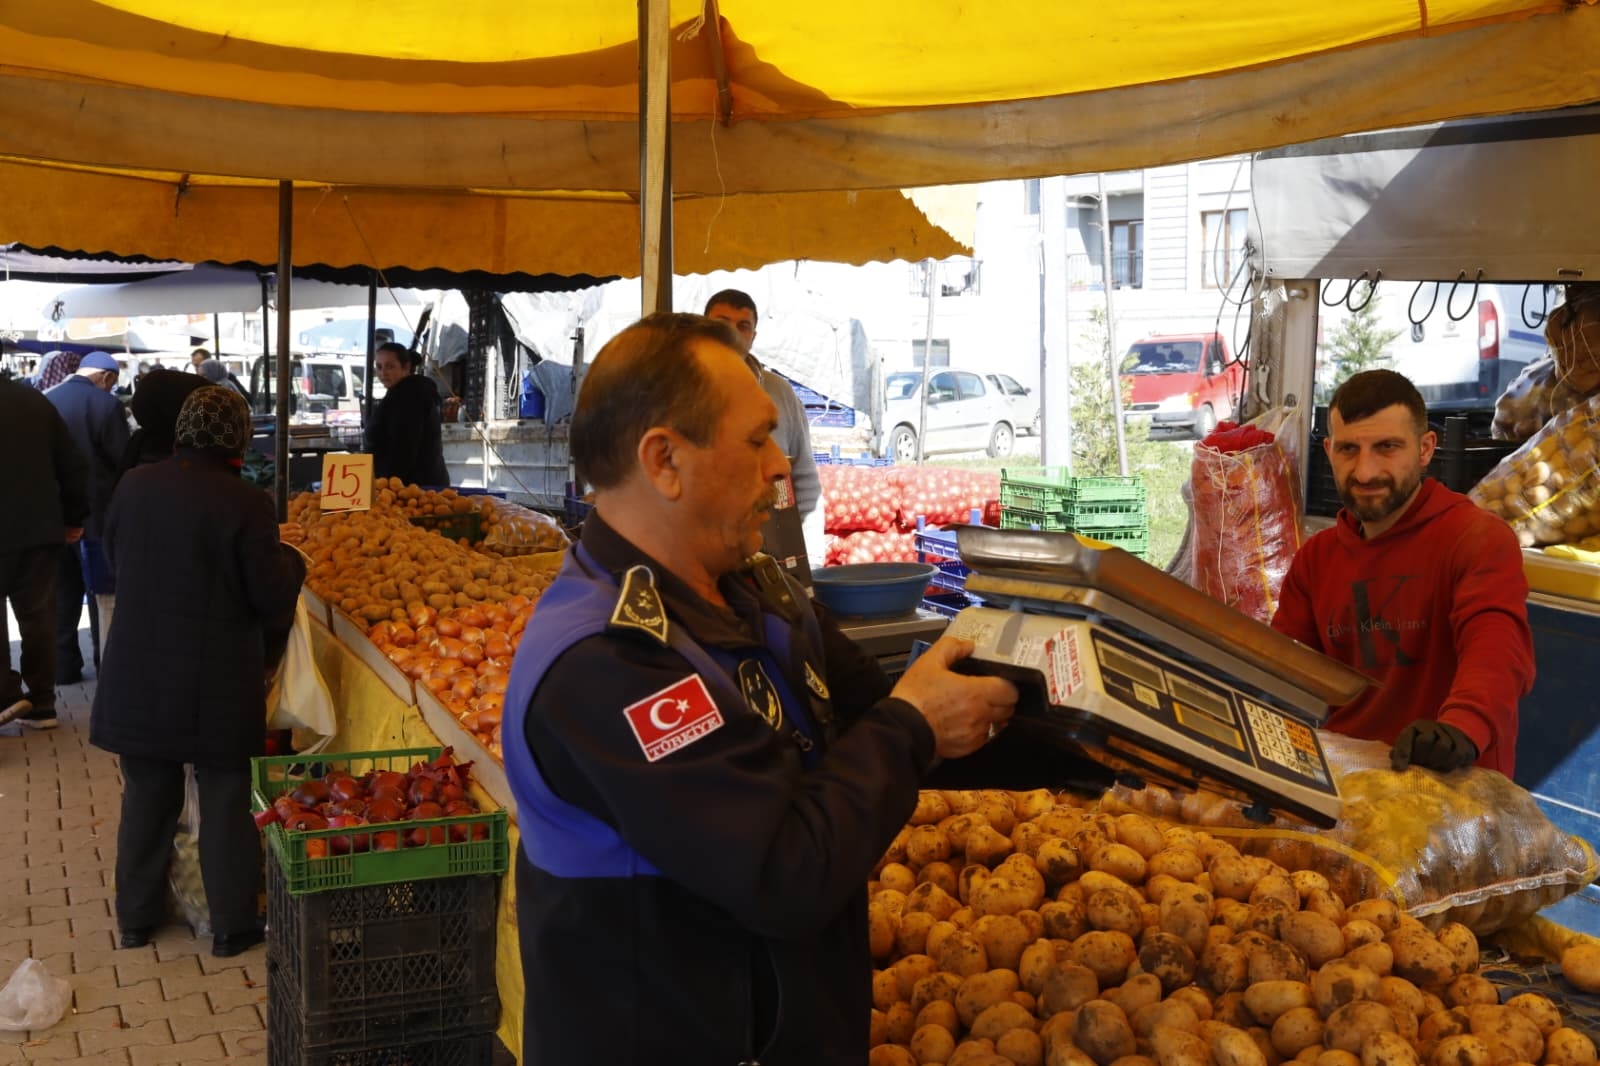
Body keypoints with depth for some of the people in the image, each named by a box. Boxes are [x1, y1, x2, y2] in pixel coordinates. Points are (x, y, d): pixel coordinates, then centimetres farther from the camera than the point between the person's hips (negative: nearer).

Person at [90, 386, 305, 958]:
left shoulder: (135, 485, -3)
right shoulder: (245, 503, -18)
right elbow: (274, 599, -13)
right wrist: (290, 560, 5)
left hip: (139, 676, 4)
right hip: (218, 682, -4)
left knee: (147, 795, 18)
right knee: (225, 801, 9)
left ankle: (135, 916, 30)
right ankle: (232, 925, 19)